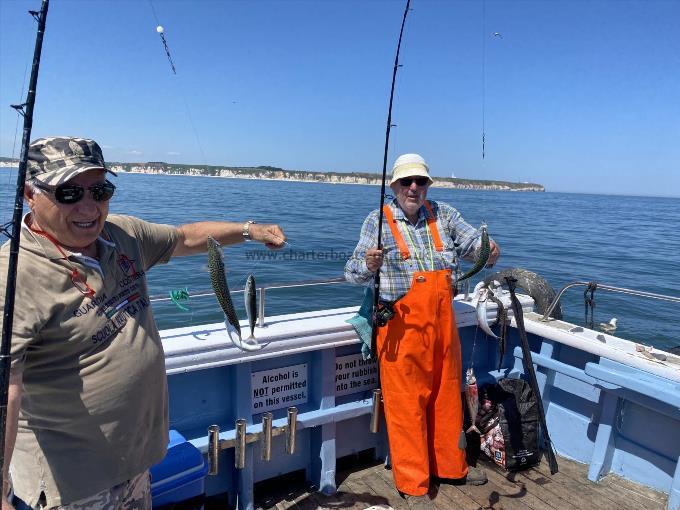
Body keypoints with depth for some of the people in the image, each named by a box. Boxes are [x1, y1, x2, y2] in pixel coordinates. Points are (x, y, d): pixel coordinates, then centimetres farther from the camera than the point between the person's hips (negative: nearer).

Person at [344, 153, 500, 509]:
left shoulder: (444, 215, 9)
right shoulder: (378, 221, -3)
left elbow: (470, 240, -1)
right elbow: (353, 272, -8)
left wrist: (487, 249, -24)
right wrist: (368, 265, -31)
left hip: (443, 320, 5)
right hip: (401, 324, -4)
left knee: (447, 394, 18)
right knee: (406, 402, 2)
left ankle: (450, 466, 38)